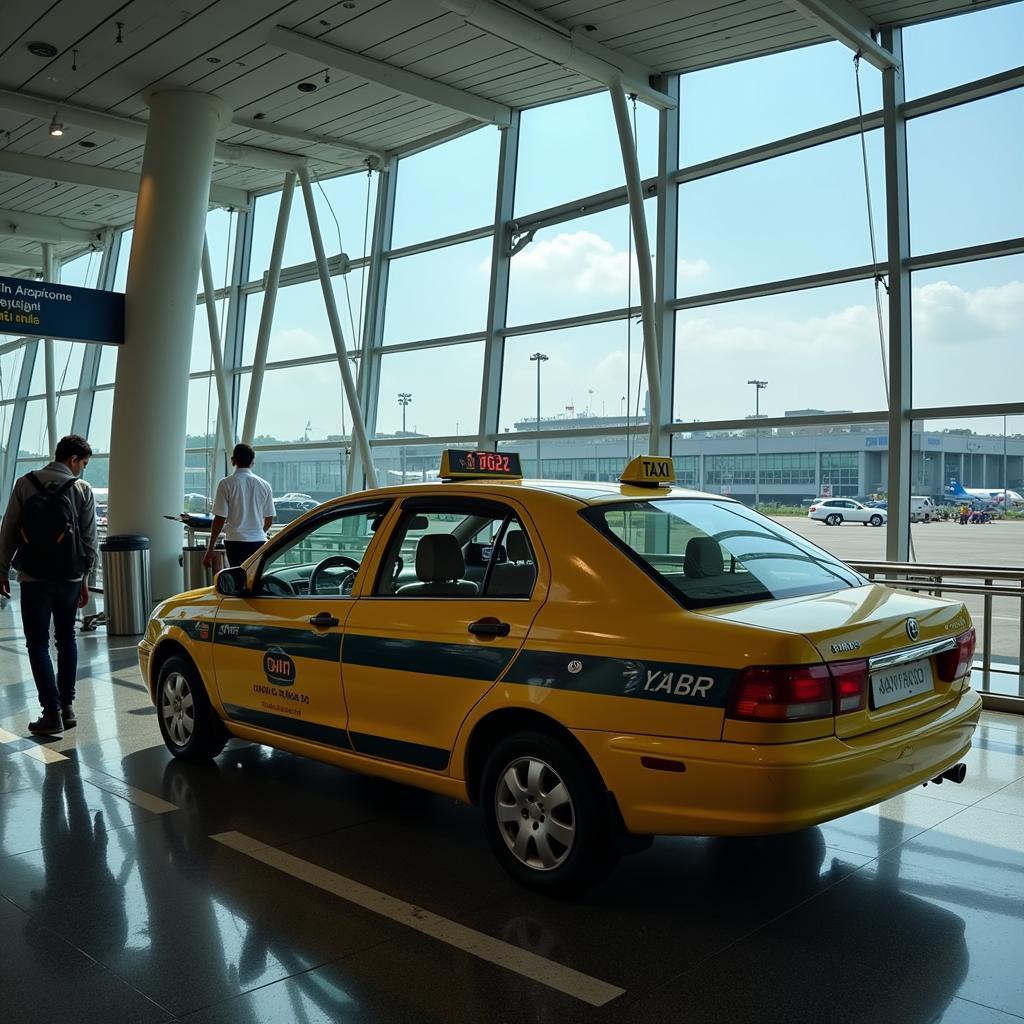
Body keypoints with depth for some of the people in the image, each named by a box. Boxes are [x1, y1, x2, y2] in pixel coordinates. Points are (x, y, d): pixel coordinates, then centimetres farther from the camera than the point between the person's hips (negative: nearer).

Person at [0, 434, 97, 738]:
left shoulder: (25, 484, -2)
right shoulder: (83, 489, -1)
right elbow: (89, 539, 1)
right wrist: (85, 577, 10)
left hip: (33, 577, -1)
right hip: (69, 577, 1)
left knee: (38, 644, 3)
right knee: (66, 639, 16)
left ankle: (52, 713, -2)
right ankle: (67, 705, 17)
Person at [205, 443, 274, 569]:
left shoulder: (227, 483, -5)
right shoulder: (264, 485, 5)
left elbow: (220, 518, -8)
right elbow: (269, 519, 10)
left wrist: (210, 549, -2)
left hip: (236, 542, -3)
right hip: (259, 542, 3)